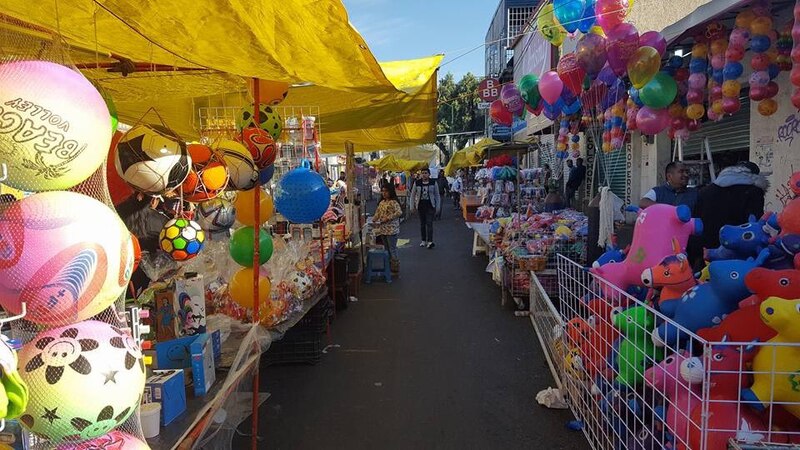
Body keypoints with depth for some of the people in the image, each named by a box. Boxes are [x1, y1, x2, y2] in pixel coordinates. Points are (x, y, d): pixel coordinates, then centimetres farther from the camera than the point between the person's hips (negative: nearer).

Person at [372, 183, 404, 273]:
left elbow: (399, 212, -26)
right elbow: (377, 213, 20)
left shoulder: (393, 202, -13)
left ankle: (395, 268, 5)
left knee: (392, 249, -3)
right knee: (386, 249, 14)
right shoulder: (381, 202, 13)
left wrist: (388, 218, -24)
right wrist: (374, 220, 1)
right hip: (382, 229, 8)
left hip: (391, 230, -8)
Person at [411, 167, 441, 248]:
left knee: (429, 223, -10)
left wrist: (438, 207, 0)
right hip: (421, 206, 2)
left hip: (430, 206, -2)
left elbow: (437, 195, 3)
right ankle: (424, 241, 20)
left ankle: (430, 241, -15)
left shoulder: (433, 183, -2)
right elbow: (413, 195, 8)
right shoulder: (417, 183, 0)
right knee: (422, 224, 9)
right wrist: (412, 206, 4)